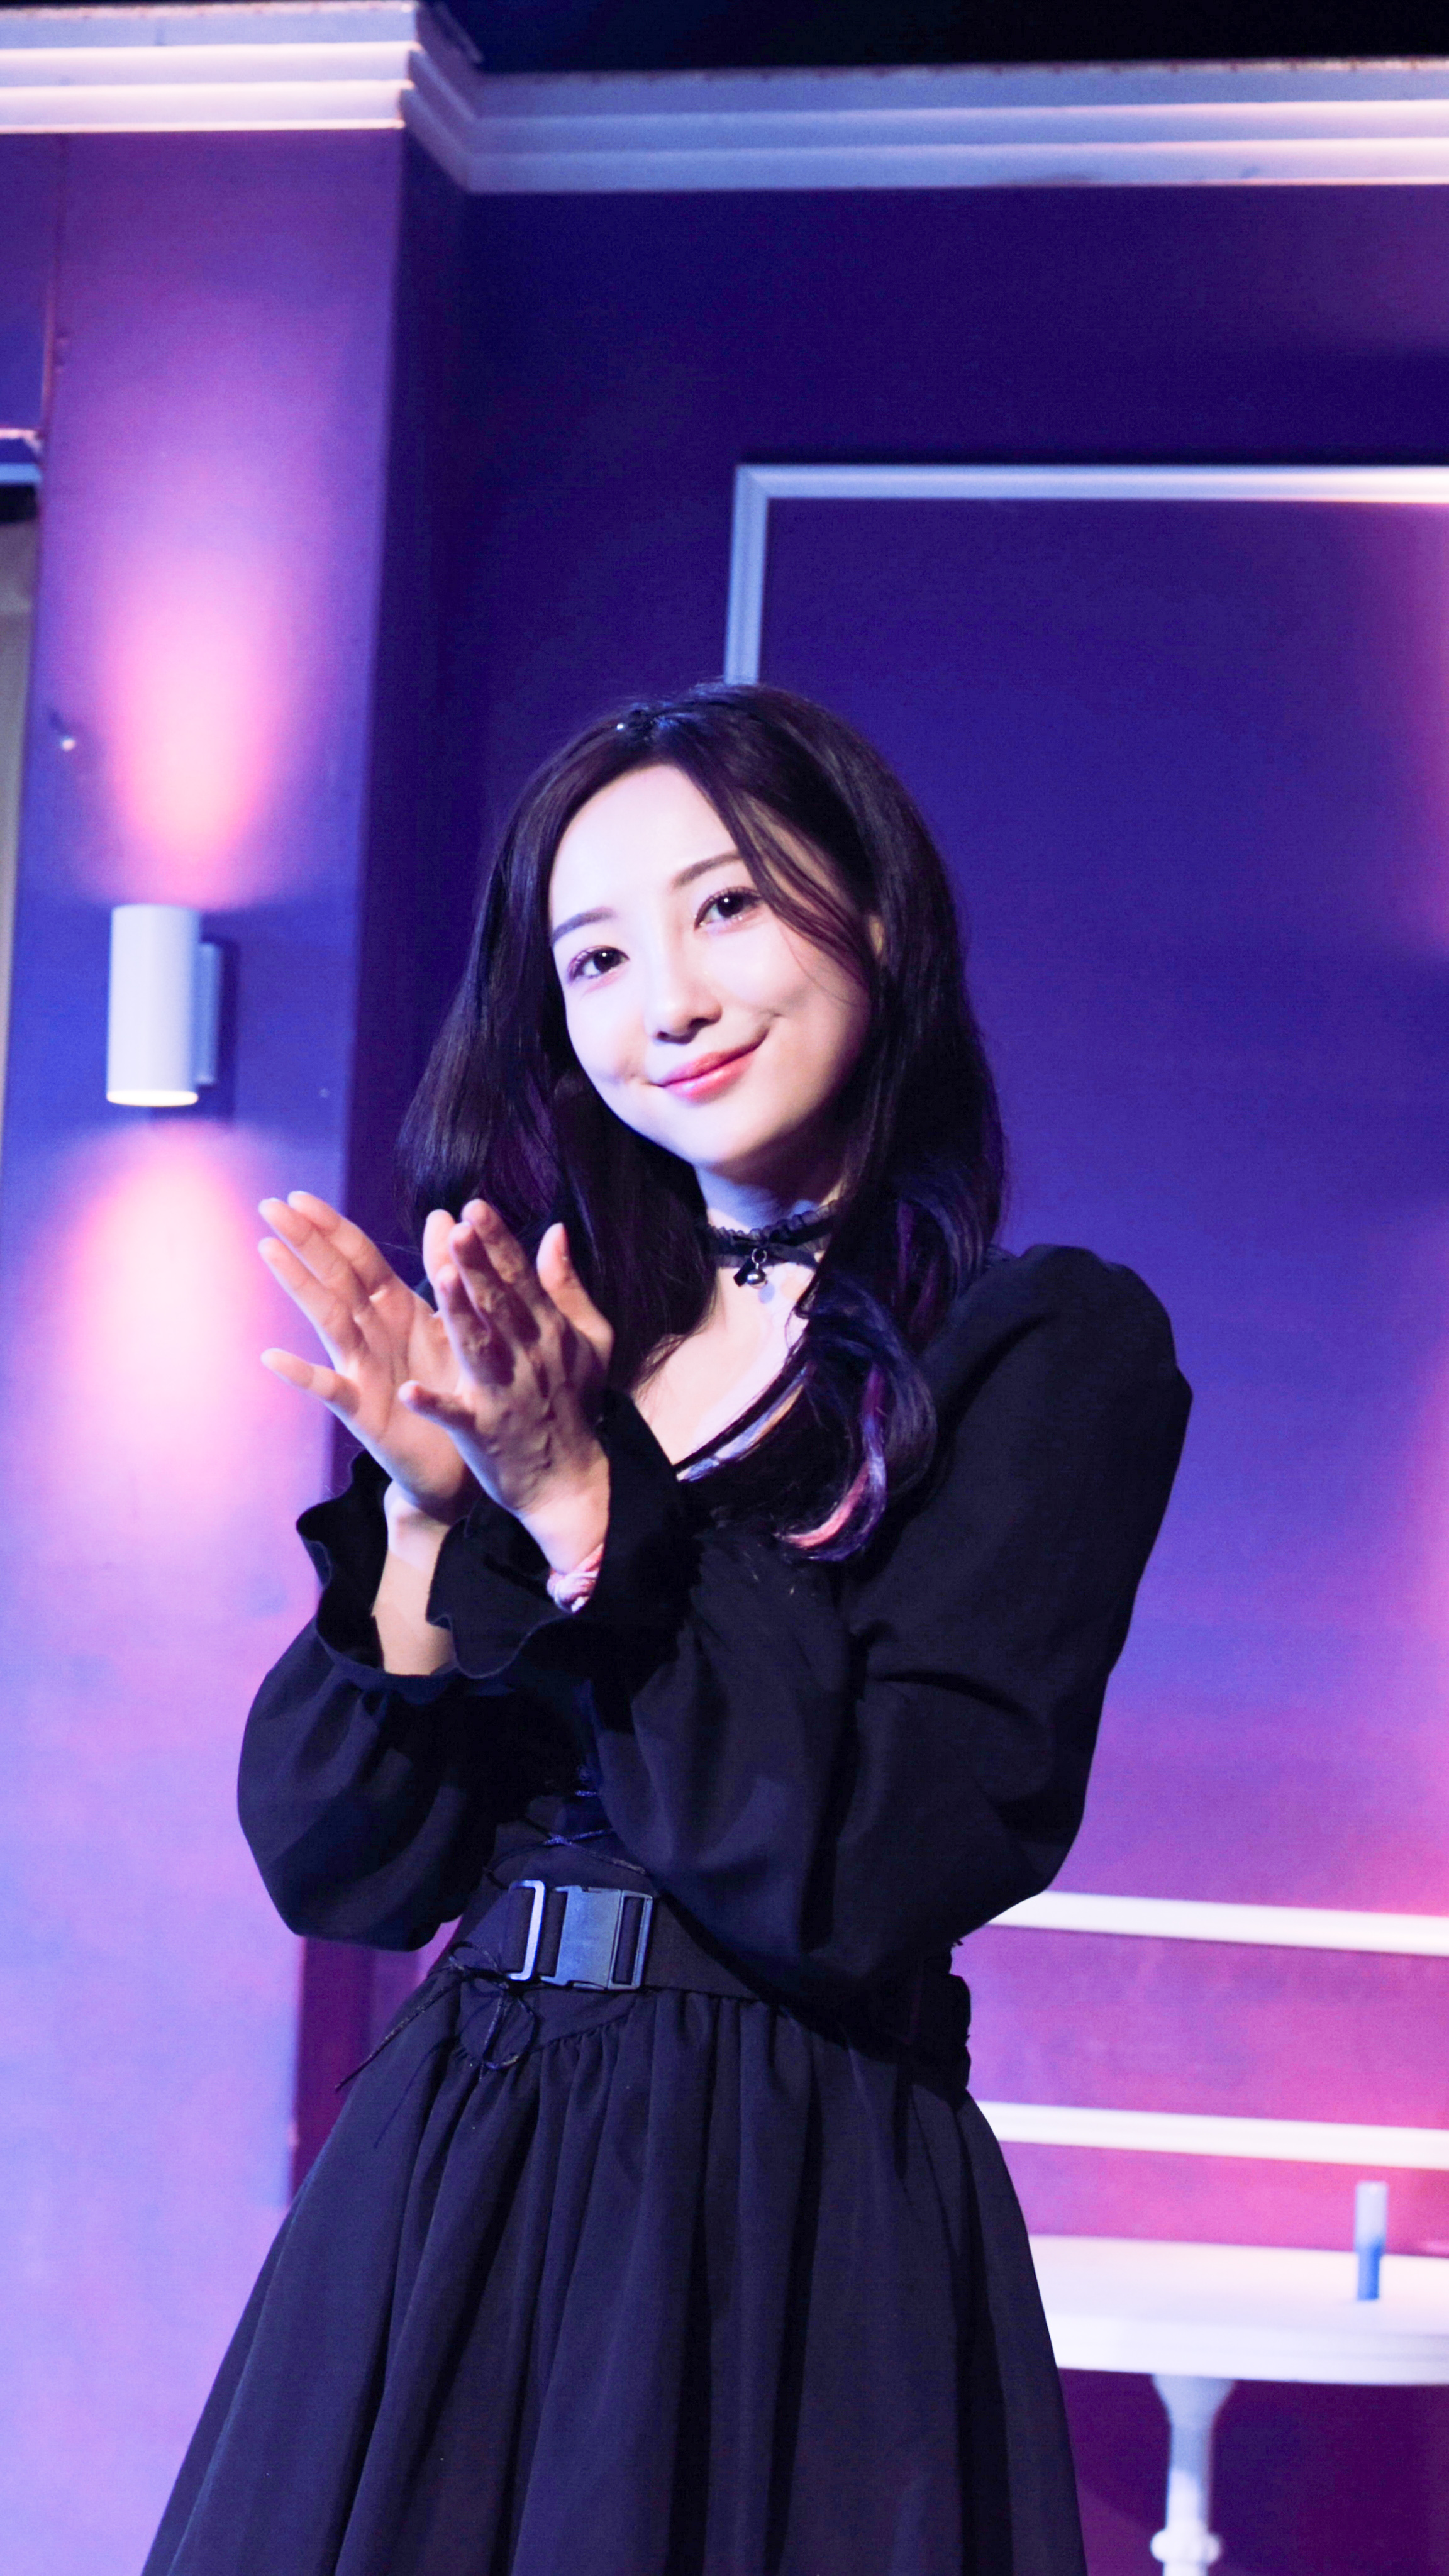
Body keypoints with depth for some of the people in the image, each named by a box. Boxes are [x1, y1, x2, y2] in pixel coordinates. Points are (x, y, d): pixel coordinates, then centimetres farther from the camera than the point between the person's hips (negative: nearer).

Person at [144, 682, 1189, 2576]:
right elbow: (339, 1867, 4)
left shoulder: (1048, 1347, -5)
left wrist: (586, 1503, -17)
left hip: (794, 2234, -4)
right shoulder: (540, 1345, 9)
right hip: (440, 2203, 5)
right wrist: (431, 1514, -10)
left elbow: (879, 1877, -15)